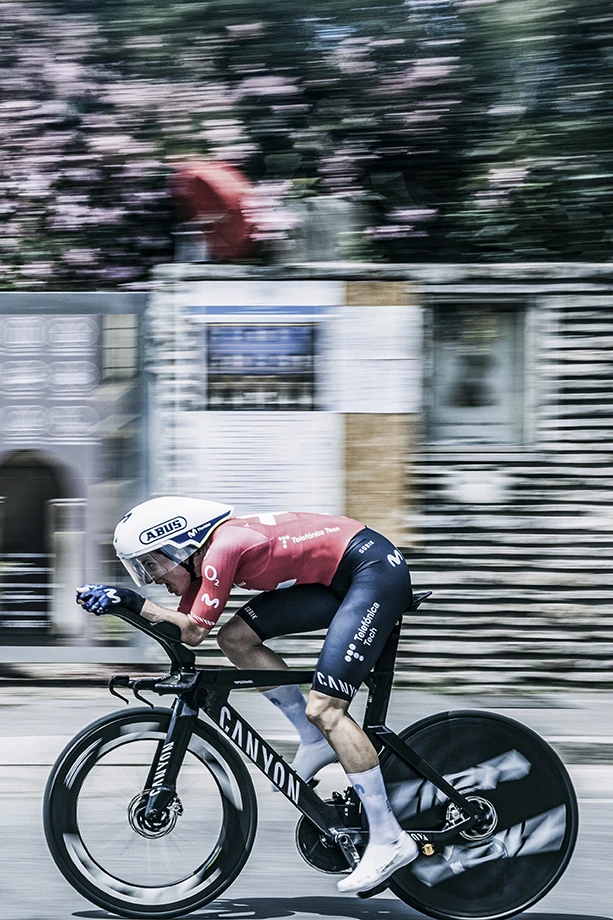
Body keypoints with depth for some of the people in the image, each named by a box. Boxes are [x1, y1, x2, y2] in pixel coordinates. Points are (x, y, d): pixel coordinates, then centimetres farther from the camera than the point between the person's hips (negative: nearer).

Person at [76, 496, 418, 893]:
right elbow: (179, 626, 8)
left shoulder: (223, 547, -19)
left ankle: (389, 840, -13)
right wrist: (121, 601, -3)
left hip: (377, 570, -10)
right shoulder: (202, 557, 9)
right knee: (236, 637, 3)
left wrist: (134, 602, -16)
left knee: (323, 708, -16)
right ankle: (316, 741, 11)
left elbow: (194, 631, -18)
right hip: (336, 577, 10)